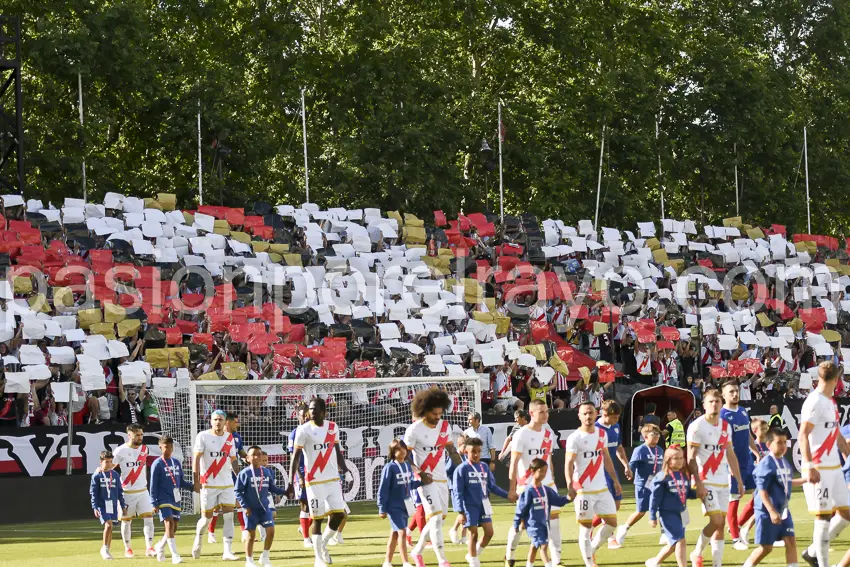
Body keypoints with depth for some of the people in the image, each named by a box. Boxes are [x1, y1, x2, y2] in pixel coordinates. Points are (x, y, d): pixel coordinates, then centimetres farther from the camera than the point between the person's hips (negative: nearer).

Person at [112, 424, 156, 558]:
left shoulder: (144, 449, 5)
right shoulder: (121, 451, -10)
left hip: (143, 491, 4)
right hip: (127, 492, -4)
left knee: (148, 518, -8)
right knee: (126, 520, 7)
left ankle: (149, 548, -9)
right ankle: (127, 548, 21)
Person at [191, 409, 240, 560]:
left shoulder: (230, 438, 7)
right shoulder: (203, 436, -5)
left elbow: (233, 460, 13)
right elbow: (196, 459, -8)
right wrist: (196, 481, -14)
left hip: (227, 484, 3)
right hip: (208, 484, -3)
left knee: (229, 516, -6)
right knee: (207, 518, 2)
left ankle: (227, 552, -5)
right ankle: (198, 540, 32)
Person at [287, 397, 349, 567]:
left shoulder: (333, 427, 5)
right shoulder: (303, 430, -8)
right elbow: (295, 457, -9)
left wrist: (343, 467, 1)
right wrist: (291, 483, -15)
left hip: (333, 479, 4)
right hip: (314, 481, -4)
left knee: (338, 514, -1)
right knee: (317, 519, -2)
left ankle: (323, 544, 23)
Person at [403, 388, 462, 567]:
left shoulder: (445, 426, 6)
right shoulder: (414, 430, -11)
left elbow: (451, 450, 16)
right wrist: (419, 473, -20)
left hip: (442, 479, 7)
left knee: (440, 517, 12)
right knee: (436, 517, -15)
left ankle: (417, 551, 30)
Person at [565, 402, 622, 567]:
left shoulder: (602, 434, 8)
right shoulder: (574, 438, -11)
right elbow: (569, 464, -17)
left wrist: (615, 480, 19)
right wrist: (570, 486, -30)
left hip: (602, 488, 6)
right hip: (583, 490, -6)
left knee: (611, 523, 7)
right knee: (585, 527, 0)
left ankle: (592, 549, 25)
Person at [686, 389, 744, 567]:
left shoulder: (725, 426, 10)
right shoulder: (697, 426, -9)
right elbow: (691, 458, -11)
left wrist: (739, 479, 13)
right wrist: (698, 484, -18)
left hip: (723, 481, 6)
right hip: (706, 481, -6)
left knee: (721, 524, 4)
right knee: (716, 521, -14)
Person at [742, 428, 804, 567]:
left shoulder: (784, 463, 9)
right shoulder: (766, 464, -18)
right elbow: (762, 492, -21)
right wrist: (772, 512, -27)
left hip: (783, 510, 8)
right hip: (767, 511, -8)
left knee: (791, 541, 0)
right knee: (766, 547, -1)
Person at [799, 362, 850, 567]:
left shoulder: (831, 402, 15)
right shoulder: (815, 402, -13)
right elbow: (802, 436, -18)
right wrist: (809, 467, -25)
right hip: (819, 469, -9)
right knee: (823, 516, -6)